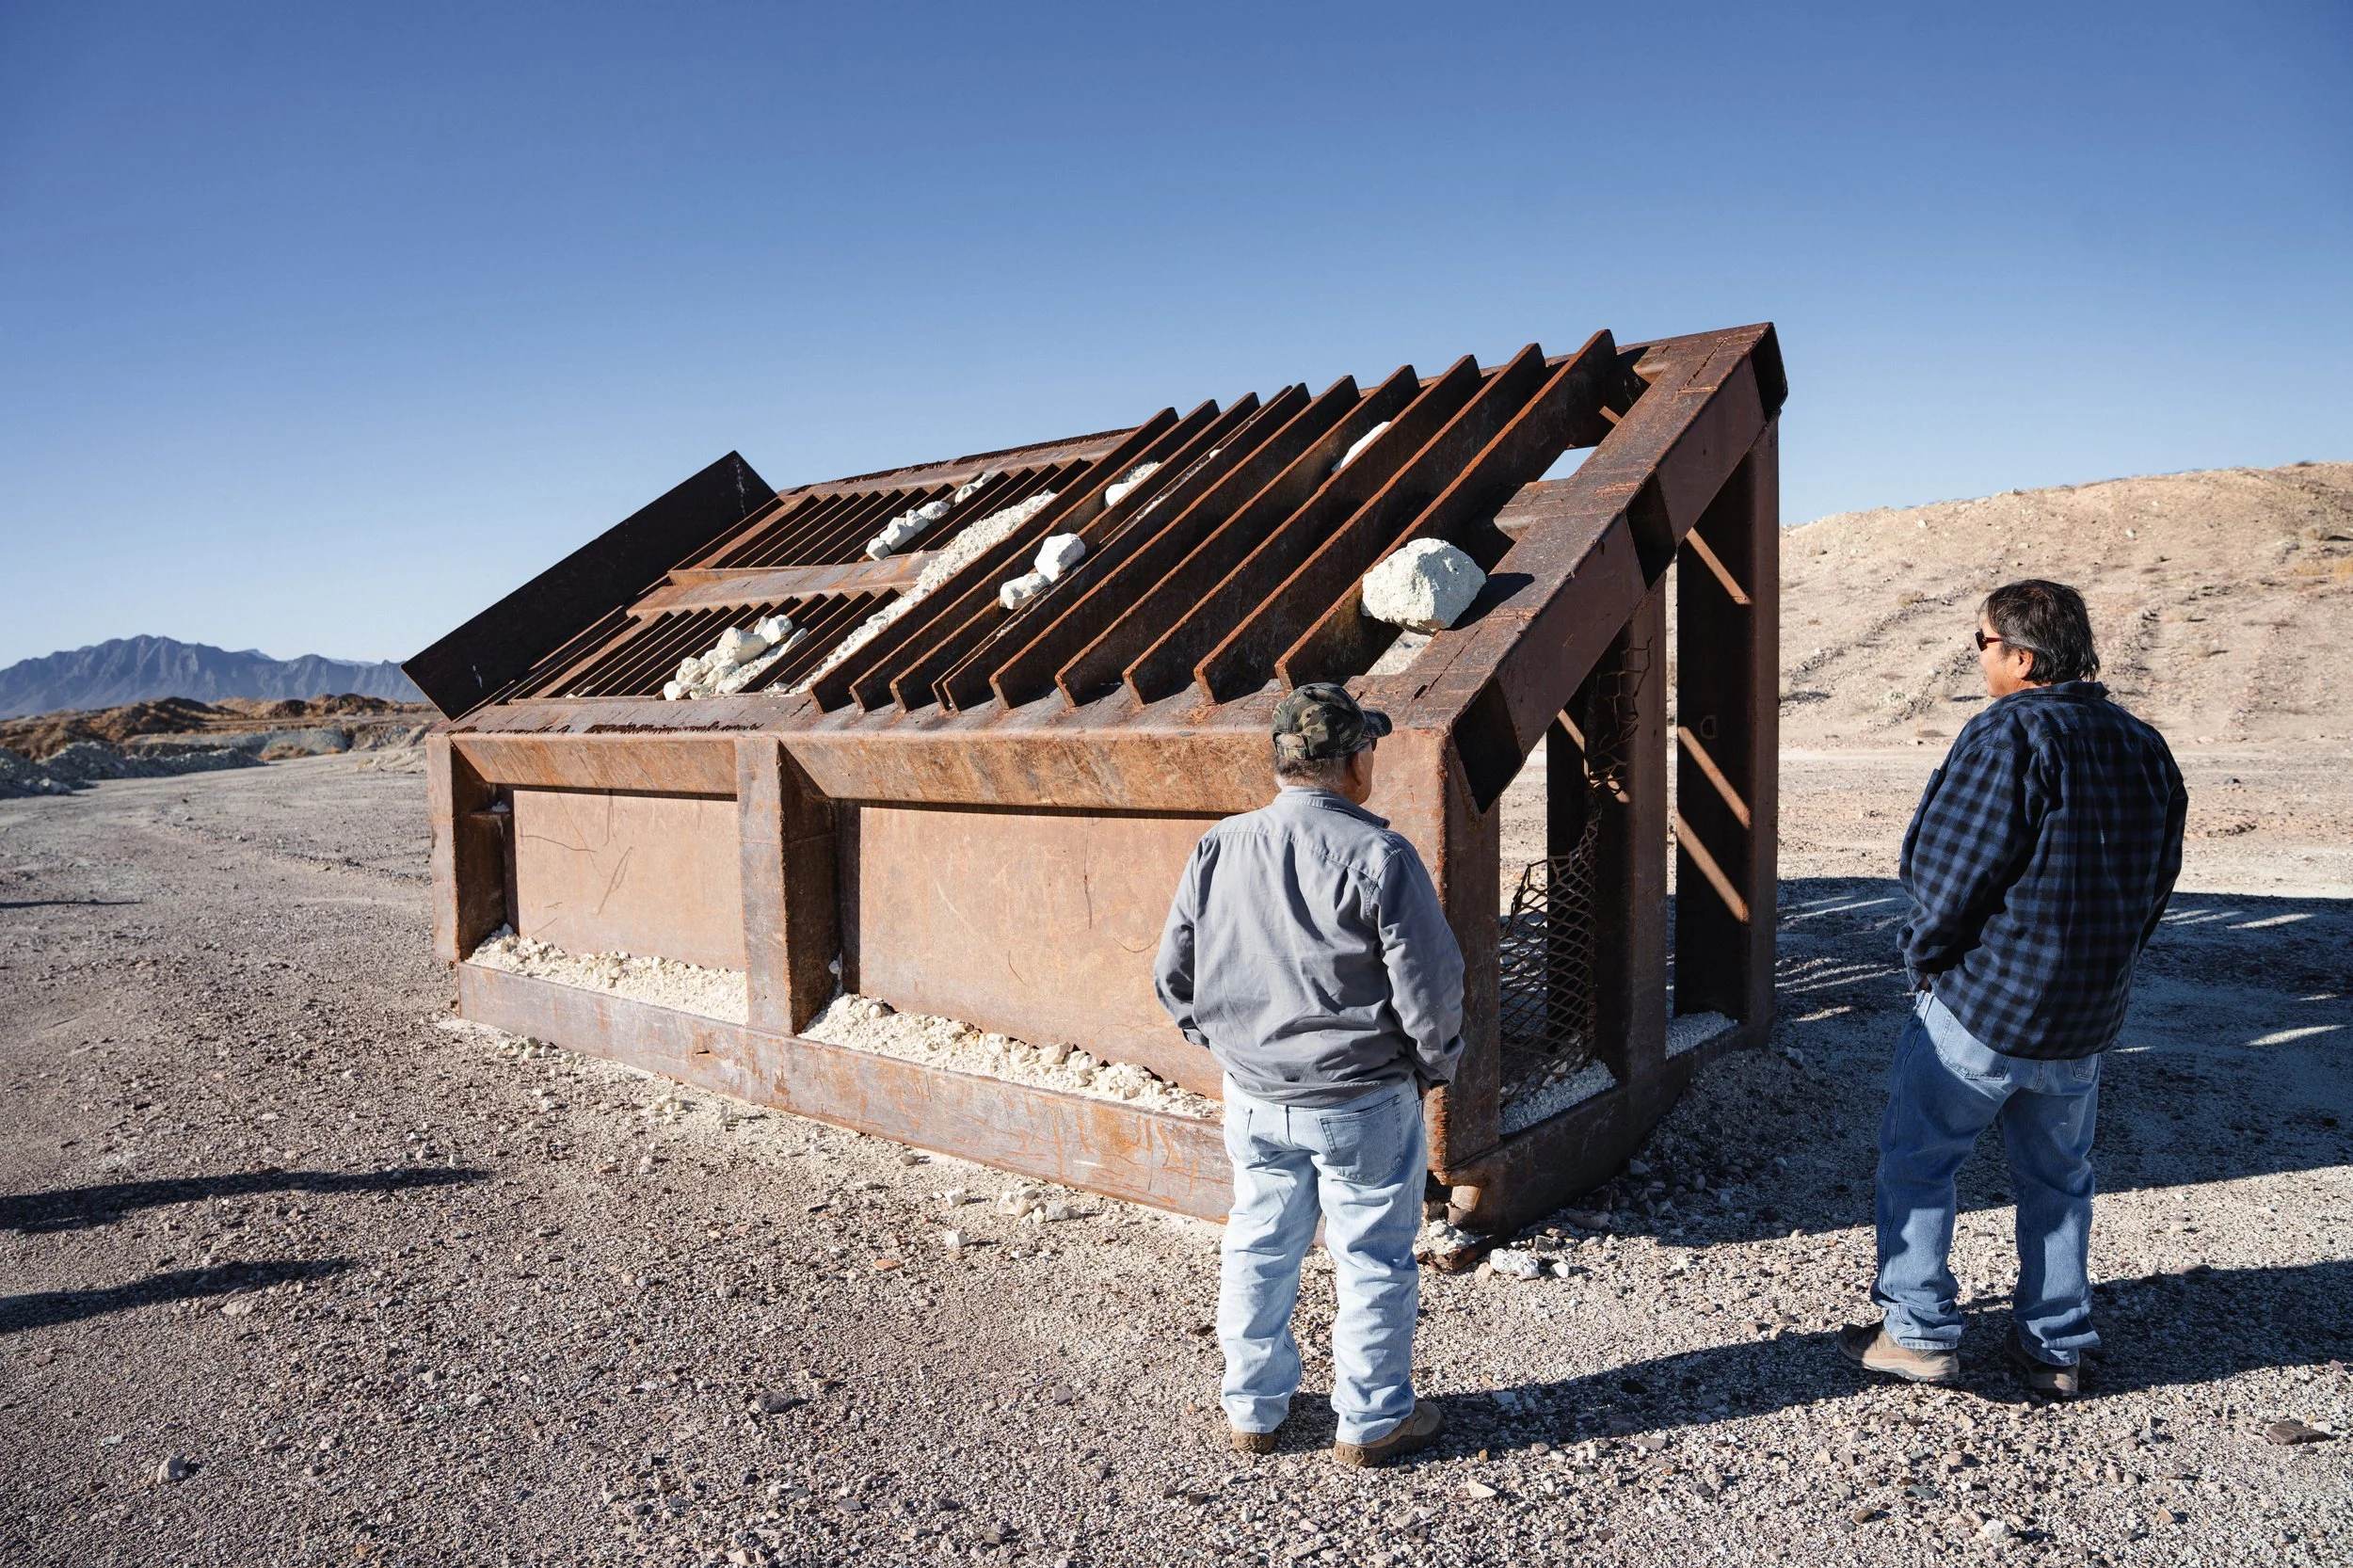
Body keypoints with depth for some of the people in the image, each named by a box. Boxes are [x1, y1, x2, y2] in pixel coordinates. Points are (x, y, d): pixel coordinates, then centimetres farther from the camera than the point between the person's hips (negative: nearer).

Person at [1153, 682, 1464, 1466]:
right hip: (1363, 1102, -4)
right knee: (1373, 1261, 13)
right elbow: (1429, 986, -15)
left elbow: (1174, 976, 3)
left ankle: (1252, 1409, 34)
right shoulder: (1378, 856, -18)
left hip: (1252, 1098, 5)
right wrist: (1432, 1065, 3)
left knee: (1258, 1249, 19)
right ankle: (1371, 1422, 28)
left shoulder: (1218, 848, -4)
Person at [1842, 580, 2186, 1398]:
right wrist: (2099, 970, 19)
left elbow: (1947, 869, -18)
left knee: (1917, 1161, 8)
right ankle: (2057, 1348, 26)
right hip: (2086, 1020, 7)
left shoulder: (2007, 734, -17)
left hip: (1980, 1002, -7)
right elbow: (2156, 885, 12)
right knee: (2058, 1178, 19)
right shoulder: (2146, 748, 6)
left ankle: (1918, 1332, 12)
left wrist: (1924, 957, -2)